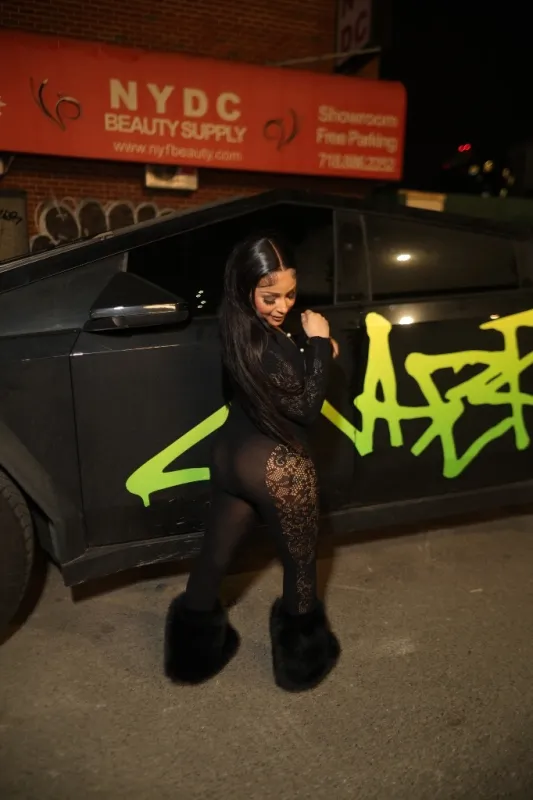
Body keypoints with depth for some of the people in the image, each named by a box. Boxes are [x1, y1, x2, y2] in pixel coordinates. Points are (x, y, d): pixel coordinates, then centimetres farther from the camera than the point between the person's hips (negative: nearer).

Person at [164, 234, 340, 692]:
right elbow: (305, 408, -19)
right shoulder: (267, 344, -27)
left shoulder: (237, 327, 0)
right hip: (277, 465, -8)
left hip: (232, 452, 8)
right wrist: (319, 344, -16)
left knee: (215, 555, 21)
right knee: (300, 564, 16)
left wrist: (315, 352, -5)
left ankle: (194, 651, 42)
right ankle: (301, 659, 38)